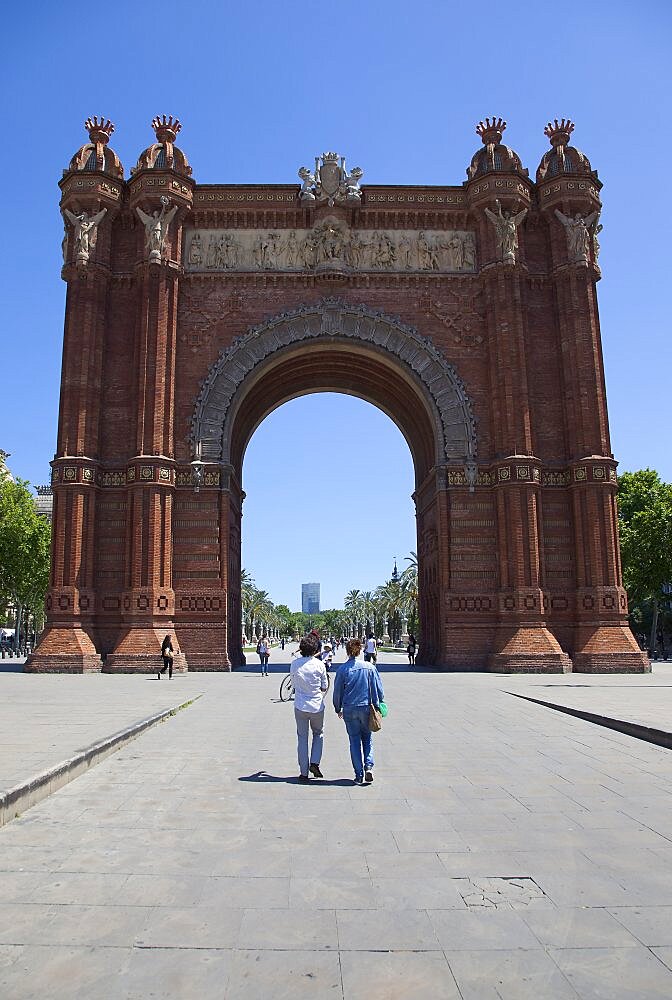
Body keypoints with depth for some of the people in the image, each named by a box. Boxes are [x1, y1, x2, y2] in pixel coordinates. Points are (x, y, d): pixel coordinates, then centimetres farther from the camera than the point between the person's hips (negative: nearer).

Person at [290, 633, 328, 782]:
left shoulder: (294, 663, -5)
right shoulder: (319, 664, -9)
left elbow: (293, 683, 8)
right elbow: (325, 687, 0)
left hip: (300, 706, 1)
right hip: (317, 706, -1)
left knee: (302, 737, 11)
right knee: (318, 733, 21)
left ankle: (303, 772, 11)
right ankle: (314, 763, 7)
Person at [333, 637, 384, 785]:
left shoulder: (343, 669, -8)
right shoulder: (370, 667, -5)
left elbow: (337, 690, 0)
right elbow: (378, 688, 0)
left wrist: (338, 709, 13)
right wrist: (378, 706, 13)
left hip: (349, 710, -1)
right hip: (366, 708, 1)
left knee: (354, 741, 9)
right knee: (367, 739, 17)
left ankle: (359, 775, 11)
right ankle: (369, 766, -1)